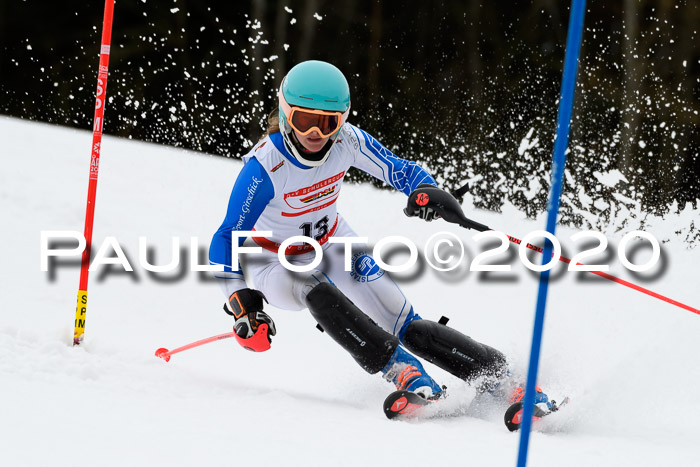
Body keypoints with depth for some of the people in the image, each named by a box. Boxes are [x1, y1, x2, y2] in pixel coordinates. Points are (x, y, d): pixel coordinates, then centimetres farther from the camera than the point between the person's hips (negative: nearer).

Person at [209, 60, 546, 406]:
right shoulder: (264, 167, -31)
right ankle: (399, 369, -37)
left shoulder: (347, 141, -20)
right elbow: (225, 241, -27)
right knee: (315, 290, -38)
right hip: (275, 264, -3)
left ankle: (497, 374, -5)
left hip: (331, 244, 3)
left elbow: (403, 171, -9)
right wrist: (241, 303, -39)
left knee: (407, 327, -10)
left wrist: (426, 192, -32)